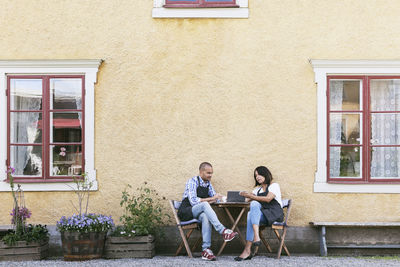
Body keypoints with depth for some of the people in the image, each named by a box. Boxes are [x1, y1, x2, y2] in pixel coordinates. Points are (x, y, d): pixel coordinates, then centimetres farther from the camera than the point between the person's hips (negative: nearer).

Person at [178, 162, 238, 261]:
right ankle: (223, 231, -44)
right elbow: (193, 201, -21)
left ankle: (206, 250, -43)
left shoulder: (208, 183, 11)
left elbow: (215, 198, 14)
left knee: (205, 216, -33)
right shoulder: (192, 181, -11)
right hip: (185, 212, -5)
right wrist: (210, 199, -20)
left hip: (198, 213, 5)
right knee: (204, 205, -34)